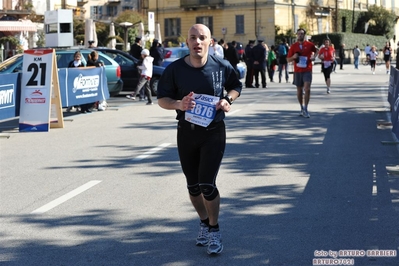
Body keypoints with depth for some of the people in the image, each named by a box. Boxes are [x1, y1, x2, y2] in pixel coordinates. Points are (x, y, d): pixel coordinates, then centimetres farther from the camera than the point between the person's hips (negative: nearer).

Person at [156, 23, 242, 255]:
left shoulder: (222, 66, -8)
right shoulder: (175, 69, -9)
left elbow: (236, 86, 11)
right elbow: (162, 99, -1)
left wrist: (227, 100, -10)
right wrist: (178, 104, -22)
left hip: (214, 132, -2)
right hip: (186, 132, 2)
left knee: (207, 184, -9)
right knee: (193, 185, 14)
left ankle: (214, 229, 14)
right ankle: (204, 223, 38)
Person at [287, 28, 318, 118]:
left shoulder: (309, 44, 1)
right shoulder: (293, 46, 3)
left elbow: (316, 50, 22)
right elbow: (288, 60, 6)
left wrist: (313, 56, 3)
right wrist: (293, 57, -14)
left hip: (307, 70, -2)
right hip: (297, 71, 2)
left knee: (307, 89, -15)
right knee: (299, 90, 10)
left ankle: (305, 109, -10)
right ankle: (302, 108, 25)